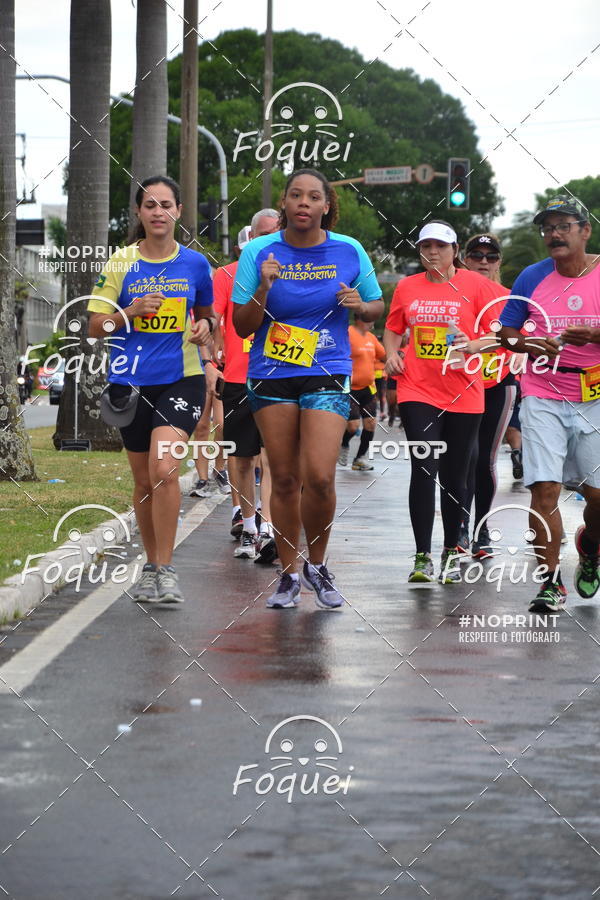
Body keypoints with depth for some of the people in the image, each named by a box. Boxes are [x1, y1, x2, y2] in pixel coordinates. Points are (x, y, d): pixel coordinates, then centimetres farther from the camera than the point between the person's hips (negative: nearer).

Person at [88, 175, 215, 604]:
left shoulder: (195, 263, 3)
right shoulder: (121, 263, 0)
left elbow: (207, 313, 19)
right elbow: (96, 326, 1)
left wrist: (205, 326, -4)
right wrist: (132, 310, -16)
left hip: (182, 379, -1)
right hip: (132, 383, 1)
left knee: (164, 468, -20)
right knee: (144, 480, 10)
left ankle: (166, 570, -13)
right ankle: (151, 566, 27)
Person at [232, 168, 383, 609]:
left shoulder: (349, 251, 1)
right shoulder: (259, 252, -1)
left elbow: (377, 306, 13)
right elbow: (243, 327, -1)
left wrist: (359, 305, -9)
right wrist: (263, 288, -18)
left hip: (327, 376, -1)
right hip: (272, 376, 1)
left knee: (319, 476, -14)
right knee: (285, 478, 4)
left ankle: (317, 565, 10)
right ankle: (289, 573, 19)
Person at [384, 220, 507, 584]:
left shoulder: (475, 285, -2)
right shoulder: (407, 287, 7)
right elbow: (393, 328, 23)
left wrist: (472, 345, -21)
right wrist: (392, 354, 4)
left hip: (463, 394, -1)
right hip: (417, 391, 1)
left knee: (454, 476, 7)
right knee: (424, 469, -12)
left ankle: (451, 551, 23)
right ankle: (423, 557, -10)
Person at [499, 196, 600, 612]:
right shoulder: (532, 278, 4)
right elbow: (506, 333, 11)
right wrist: (533, 346, -9)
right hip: (543, 398, 1)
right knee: (544, 489, -10)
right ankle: (551, 581, -5)